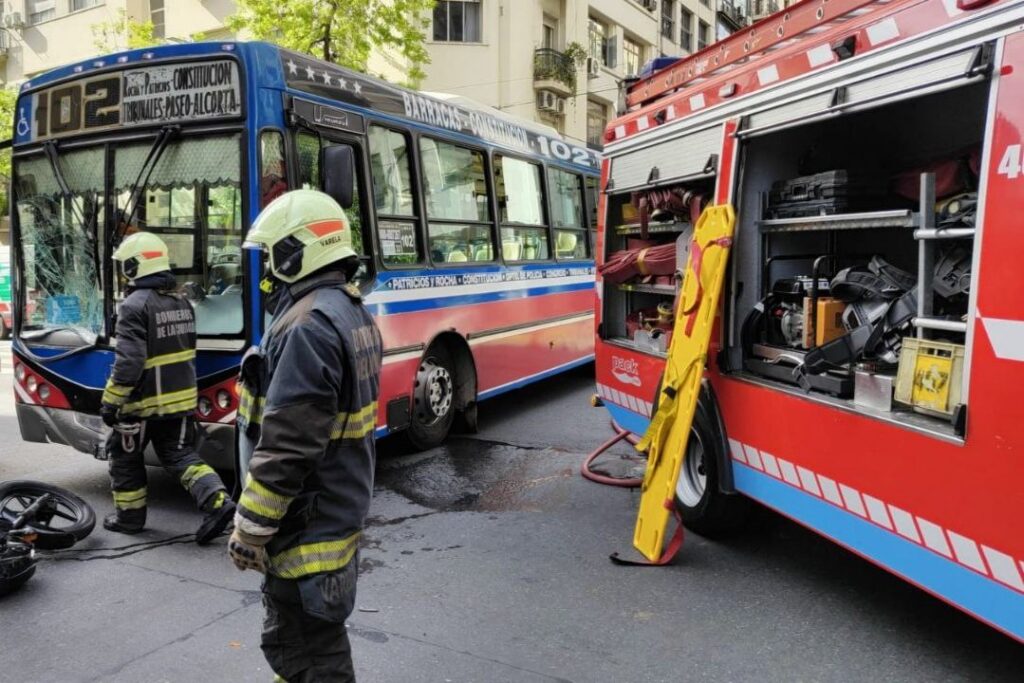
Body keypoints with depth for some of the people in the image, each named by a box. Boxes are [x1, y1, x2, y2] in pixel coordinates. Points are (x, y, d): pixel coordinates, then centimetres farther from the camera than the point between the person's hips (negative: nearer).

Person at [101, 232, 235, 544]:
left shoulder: (135, 305, -16)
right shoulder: (182, 302, 8)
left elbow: (129, 361, -22)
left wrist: (110, 401, -14)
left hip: (144, 402, -6)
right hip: (180, 398, 6)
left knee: (125, 458, 15)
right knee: (180, 454, 10)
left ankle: (129, 516, 26)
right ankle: (218, 502, -7)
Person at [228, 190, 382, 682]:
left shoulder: (308, 326, -24)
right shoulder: (352, 313, 9)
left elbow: (286, 447, -26)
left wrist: (249, 528, -16)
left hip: (306, 526, -10)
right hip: (339, 510, 10)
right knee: (298, 638, 25)